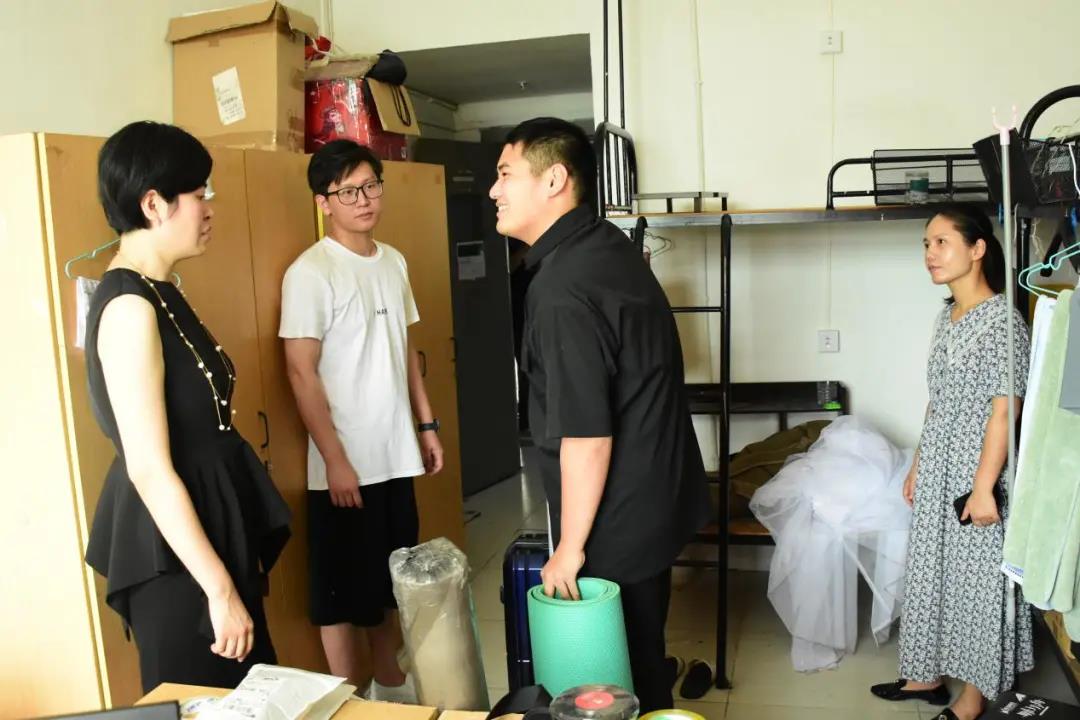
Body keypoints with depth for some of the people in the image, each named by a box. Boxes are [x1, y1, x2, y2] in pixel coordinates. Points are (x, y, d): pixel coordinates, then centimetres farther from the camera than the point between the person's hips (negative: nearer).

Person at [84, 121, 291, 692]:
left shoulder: (158, 294, 9)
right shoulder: (130, 306, -21)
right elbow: (149, 469, -24)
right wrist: (219, 589, -21)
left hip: (207, 523, 10)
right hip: (174, 551, -10)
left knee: (239, 696, 21)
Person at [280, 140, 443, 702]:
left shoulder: (393, 261, 9)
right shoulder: (310, 272, -13)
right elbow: (301, 372, -15)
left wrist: (427, 424, 13)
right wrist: (334, 459, -17)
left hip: (395, 454, 7)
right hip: (346, 461, -7)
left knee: (390, 577, 19)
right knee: (343, 586, 7)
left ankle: (390, 682, 36)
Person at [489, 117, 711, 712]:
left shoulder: (563, 289, -26)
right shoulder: (609, 245, 4)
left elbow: (586, 436, -26)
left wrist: (571, 545, -15)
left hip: (617, 522, -9)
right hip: (654, 497, 9)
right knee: (641, 655, 24)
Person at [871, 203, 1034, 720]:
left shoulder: (1003, 318, -15)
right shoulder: (946, 317, 8)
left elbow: (1004, 411, -18)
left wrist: (984, 487, -20)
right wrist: (917, 466, 15)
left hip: (976, 474, -8)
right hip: (936, 473, 8)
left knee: (977, 581, 5)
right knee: (934, 573, 16)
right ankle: (929, 675, 31)